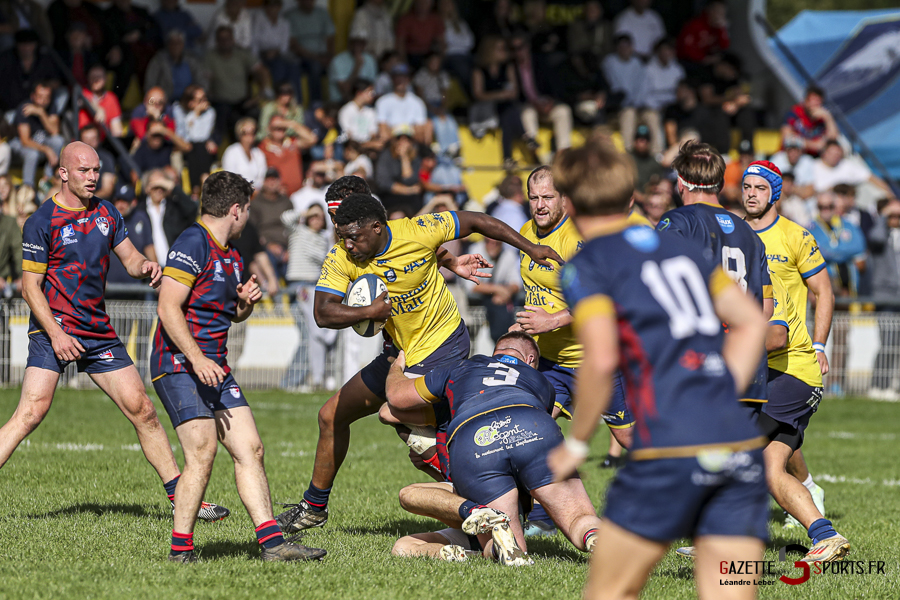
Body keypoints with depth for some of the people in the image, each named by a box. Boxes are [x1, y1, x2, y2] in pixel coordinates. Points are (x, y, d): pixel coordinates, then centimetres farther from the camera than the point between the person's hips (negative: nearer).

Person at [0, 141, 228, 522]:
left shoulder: (106, 213, 10)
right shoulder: (42, 221, -8)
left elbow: (130, 258, 18)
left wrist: (145, 266, -7)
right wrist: (55, 333, -19)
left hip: (98, 332, 6)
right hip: (54, 330, -6)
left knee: (141, 409, 3)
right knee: (32, 411, -21)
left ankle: (180, 495, 11)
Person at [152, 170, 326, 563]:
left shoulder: (230, 255, 18)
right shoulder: (193, 243, -12)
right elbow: (168, 308, -19)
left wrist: (247, 302, 7)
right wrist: (196, 358, -27)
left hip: (216, 370, 10)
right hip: (180, 366, -10)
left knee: (250, 450, 3)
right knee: (202, 454, -17)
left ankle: (272, 543, 2)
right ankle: (180, 551, -11)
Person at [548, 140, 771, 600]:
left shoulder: (586, 268, 2)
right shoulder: (682, 246, 21)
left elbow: (601, 359, -11)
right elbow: (751, 322, 23)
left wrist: (575, 444, -1)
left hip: (672, 447, -5)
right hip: (742, 442, 5)